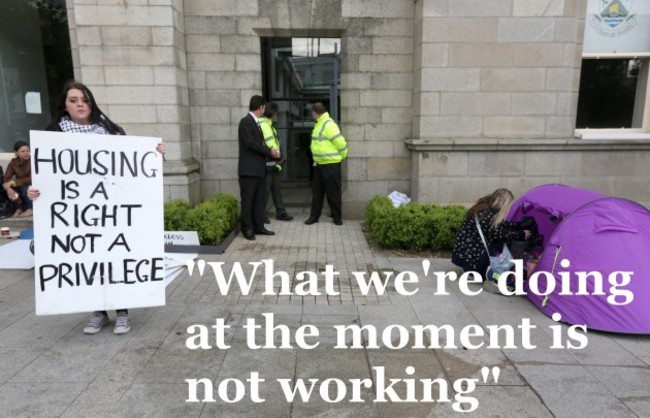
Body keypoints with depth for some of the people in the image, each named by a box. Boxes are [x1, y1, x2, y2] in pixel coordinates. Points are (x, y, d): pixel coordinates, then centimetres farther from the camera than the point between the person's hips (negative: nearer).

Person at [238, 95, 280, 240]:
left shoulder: (256, 122, 18)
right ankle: (247, 229, 9)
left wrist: (272, 153, 4)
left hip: (259, 168, 9)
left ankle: (258, 226, 19)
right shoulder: (245, 121, -10)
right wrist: (269, 151, -11)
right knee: (248, 200, 0)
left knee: (260, 199, 11)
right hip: (249, 169, -9)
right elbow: (250, 143, -19)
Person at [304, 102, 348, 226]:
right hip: (319, 164, 9)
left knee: (333, 192, 0)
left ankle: (337, 217, 12)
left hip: (331, 164, -9)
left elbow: (340, 142, -19)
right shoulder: (319, 124, 14)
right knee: (317, 190, 12)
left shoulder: (328, 124, -17)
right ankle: (314, 216, 20)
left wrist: (342, 156, -5)